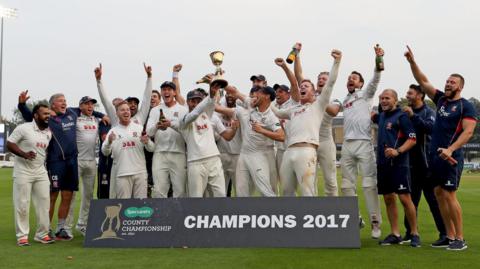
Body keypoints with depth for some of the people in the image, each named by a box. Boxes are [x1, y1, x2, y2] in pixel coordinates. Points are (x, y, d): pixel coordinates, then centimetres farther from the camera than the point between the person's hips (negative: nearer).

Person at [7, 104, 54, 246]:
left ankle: (42, 234, 13)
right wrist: (24, 154, -24)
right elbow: (9, 144, -11)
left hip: (40, 171, 6)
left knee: (44, 202, 4)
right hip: (23, 171, -5)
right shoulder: (23, 128, -11)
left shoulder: (49, 133, 7)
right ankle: (22, 235, 9)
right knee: (22, 204, -1)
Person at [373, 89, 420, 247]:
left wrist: (398, 151, -24)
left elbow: (412, 139, -11)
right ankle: (395, 234, 14)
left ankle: (414, 234, 4)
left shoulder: (401, 116, -6)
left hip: (399, 164, -7)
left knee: (405, 198, -7)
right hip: (383, 163, 7)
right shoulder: (381, 116, 16)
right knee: (388, 199, 8)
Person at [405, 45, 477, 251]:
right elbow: (423, 81, 11)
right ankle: (450, 236, 14)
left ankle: (460, 239, 0)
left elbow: (468, 132, -14)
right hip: (435, 155, 7)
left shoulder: (466, 106, -6)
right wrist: (412, 62, 0)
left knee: (449, 195, -9)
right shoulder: (441, 99, 12)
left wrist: (450, 149, -24)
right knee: (439, 194, 8)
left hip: (450, 156, -7)